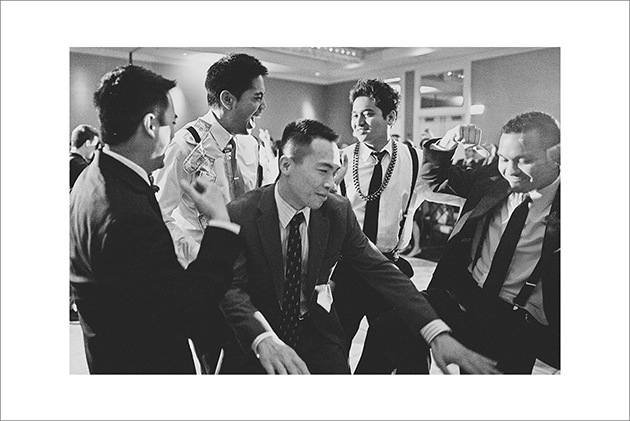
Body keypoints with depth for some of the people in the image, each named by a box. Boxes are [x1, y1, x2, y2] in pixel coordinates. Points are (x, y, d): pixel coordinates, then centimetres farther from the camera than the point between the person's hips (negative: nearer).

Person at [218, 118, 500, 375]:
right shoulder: (241, 214, -14)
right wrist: (264, 340, -40)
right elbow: (233, 289, -20)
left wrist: (438, 333, -18)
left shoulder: (338, 212, -6)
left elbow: (380, 270, -8)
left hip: (316, 331, 2)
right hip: (255, 338, -2)